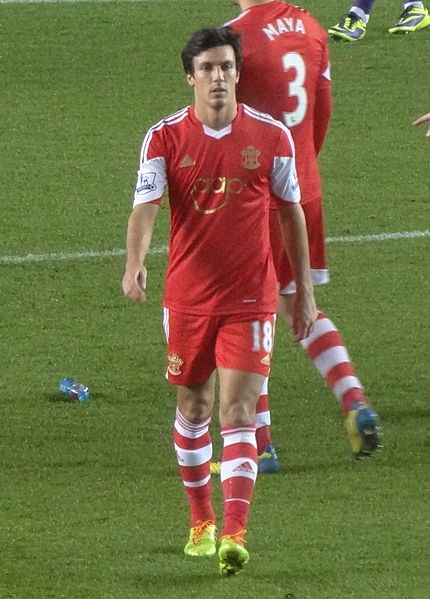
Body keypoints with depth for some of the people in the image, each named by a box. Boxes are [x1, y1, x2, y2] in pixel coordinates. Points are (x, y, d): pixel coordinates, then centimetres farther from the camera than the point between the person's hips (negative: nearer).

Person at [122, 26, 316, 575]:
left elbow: (292, 212, 8)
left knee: (237, 413, -12)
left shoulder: (272, 136, -3)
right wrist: (135, 263, -37)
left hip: (250, 298, -2)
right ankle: (201, 520, 33)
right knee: (193, 408, 14)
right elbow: (145, 205, -17)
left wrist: (304, 292, 10)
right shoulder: (165, 137, -5)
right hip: (187, 297, 2)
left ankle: (234, 536, -18)